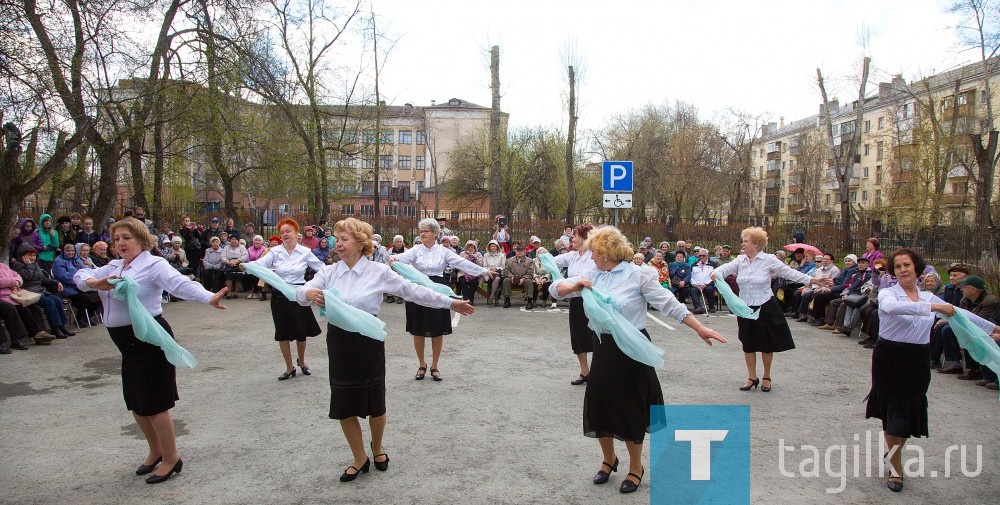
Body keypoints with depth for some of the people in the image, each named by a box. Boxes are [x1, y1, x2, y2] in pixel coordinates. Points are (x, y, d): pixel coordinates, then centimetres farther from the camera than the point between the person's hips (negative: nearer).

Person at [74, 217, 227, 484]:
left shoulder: (153, 264, -14)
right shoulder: (114, 267, 11)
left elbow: (181, 284, -29)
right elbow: (80, 275, 8)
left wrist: (208, 298, -48)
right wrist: (94, 283, -16)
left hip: (150, 339, -9)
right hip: (128, 343, 9)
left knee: (154, 402, -1)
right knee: (136, 402, 18)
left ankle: (171, 458, 16)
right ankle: (155, 451, 38)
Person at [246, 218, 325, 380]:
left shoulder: (305, 252, -4)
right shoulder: (275, 251, -4)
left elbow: (322, 268, 2)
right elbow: (260, 264, -17)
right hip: (280, 295, 1)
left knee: (301, 332, 8)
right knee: (282, 332, 7)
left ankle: (301, 361, 37)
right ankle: (289, 368, 24)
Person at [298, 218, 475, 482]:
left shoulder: (378, 271, -8)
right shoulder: (328, 272, -1)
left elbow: (413, 291, -7)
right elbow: (299, 294, -10)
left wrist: (450, 303, -9)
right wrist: (309, 293, -35)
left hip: (368, 342, -2)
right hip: (339, 343, 3)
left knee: (375, 402, 12)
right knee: (343, 405, 9)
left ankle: (377, 447, 42)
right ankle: (360, 458, 31)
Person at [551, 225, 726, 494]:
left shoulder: (638, 275, -12)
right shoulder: (594, 275, 3)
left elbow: (669, 304, -10)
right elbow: (556, 288, 2)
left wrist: (700, 329, -11)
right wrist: (576, 285, -18)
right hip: (603, 348, 5)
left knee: (629, 409, 6)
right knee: (599, 405, 11)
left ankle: (636, 467, 29)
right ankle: (609, 459, 36)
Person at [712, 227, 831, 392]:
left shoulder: (769, 260, -10)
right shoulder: (740, 260, 1)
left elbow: (789, 272, -11)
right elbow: (727, 268, -10)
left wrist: (813, 280, -17)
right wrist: (716, 273, -34)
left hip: (765, 308, -3)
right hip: (745, 308, 4)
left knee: (767, 344, 10)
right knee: (748, 344, 10)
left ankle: (766, 377, 29)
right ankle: (752, 377, 25)